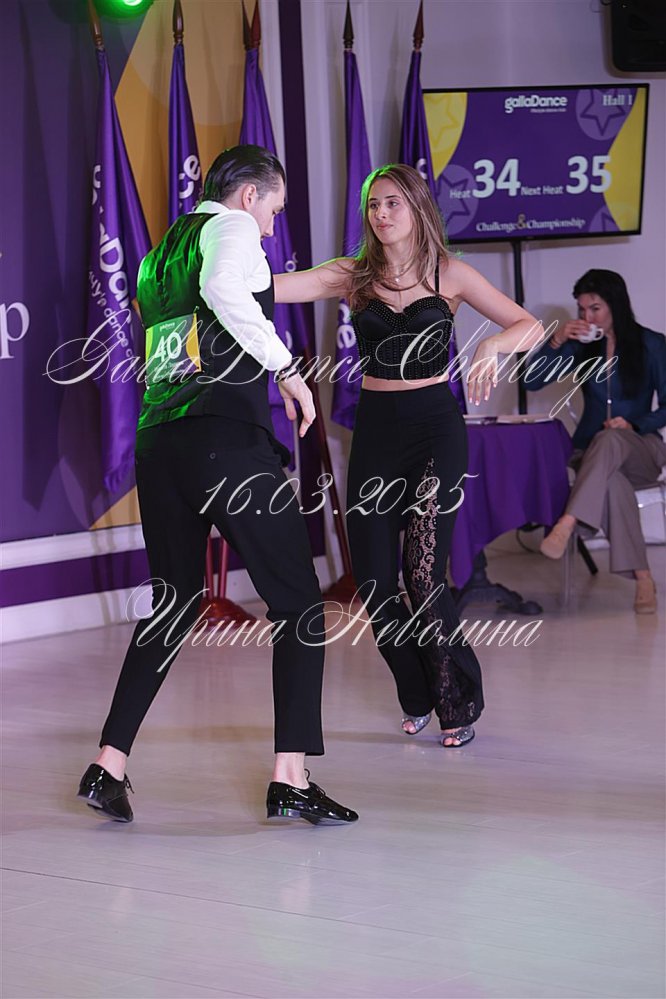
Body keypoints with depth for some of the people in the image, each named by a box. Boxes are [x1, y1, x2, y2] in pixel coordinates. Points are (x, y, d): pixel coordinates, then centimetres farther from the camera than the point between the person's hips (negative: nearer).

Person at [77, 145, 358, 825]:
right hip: (227, 437, -8)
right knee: (298, 603, -1)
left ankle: (108, 765, 14)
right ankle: (291, 778, -8)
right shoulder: (231, 228, 1)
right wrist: (286, 369, -15)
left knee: (173, 605, 19)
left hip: (157, 441, 8)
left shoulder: (161, 252, 25)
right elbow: (223, 289, -21)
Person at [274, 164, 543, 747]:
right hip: (375, 431, 3)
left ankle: (459, 702, 5)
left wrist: (493, 347, -24)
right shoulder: (353, 276, 5)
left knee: (424, 573, -13)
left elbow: (530, 325, -3)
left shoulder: (448, 274, 0)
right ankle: (418, 698, 23)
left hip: (435, 427, -3)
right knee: (373, 580, 1)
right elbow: (271, 287, -8)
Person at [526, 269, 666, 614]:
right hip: (591, 450, 2)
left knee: (609, 440, -40)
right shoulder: (581, 345, 8)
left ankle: (566, 525, -56)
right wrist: (556, 342, -12)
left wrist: (634, 425, -18)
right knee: (612, 481, -38)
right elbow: (532, 382, 1)